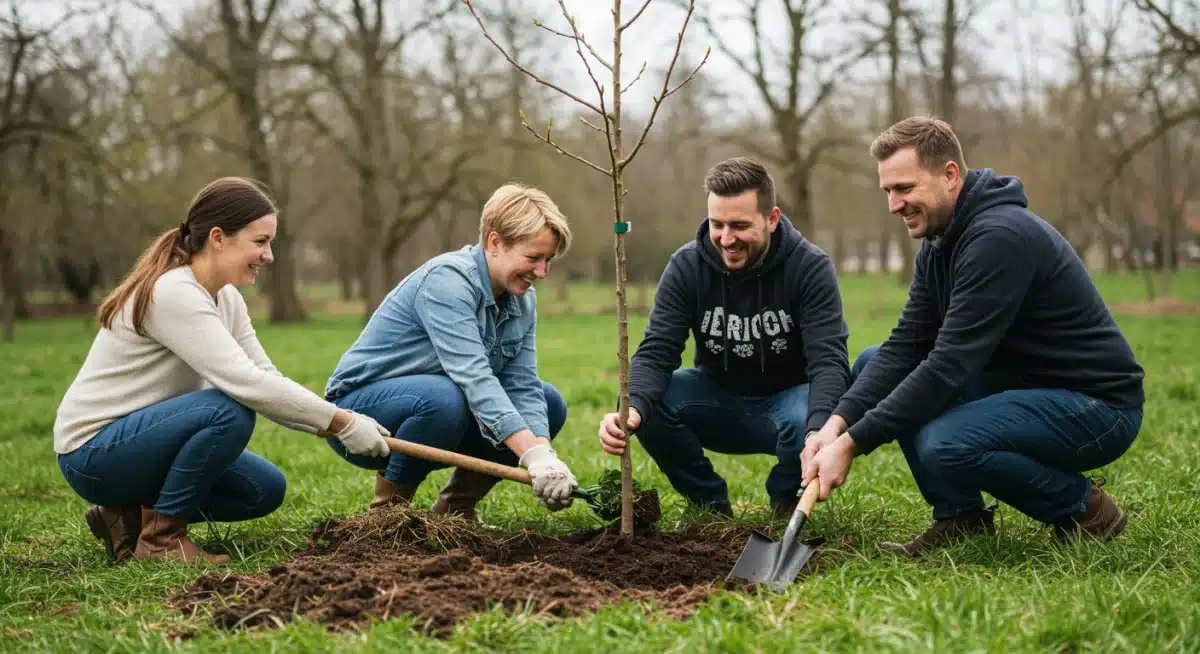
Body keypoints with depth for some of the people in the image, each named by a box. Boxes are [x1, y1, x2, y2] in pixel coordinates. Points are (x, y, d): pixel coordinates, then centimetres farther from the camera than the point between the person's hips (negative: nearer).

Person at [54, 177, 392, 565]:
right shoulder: (173, 294, -25)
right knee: (229, 411, -29)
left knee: (265, 489, 2)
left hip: (142, 439, 9)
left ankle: (131, 517, 9)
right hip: (93, 450, -9)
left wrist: (335, 427, -14)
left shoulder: (226, 298, 5)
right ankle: (161, 537, -13)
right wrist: (343, 423, -28)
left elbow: (265, 380, 2)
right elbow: (246, 384, -32)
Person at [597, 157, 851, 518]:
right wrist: (631, 408, -41)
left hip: (788, 399, -2)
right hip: (719, 401, 2)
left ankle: (785, 499, -1)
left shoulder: (810, 267, -18)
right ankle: (709, 503, -1)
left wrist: (820, 432, -49)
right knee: (650, 404, -27)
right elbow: (655, 353, -18)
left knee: (807, 422, -37)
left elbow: (829, 359, -28)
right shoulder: (687, 266, -12)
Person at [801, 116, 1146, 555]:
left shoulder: (1000, 236, -26)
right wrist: (838, 423, -15)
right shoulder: (939, 243, 5)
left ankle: (1085, 509, -6)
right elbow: (905, 346, 0)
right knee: (872, 366, 3)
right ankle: (959, 515, 5)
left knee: (944, 445, -33)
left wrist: (853, 443, -28)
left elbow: (950, 366, -30)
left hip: (1099, 406, -9)